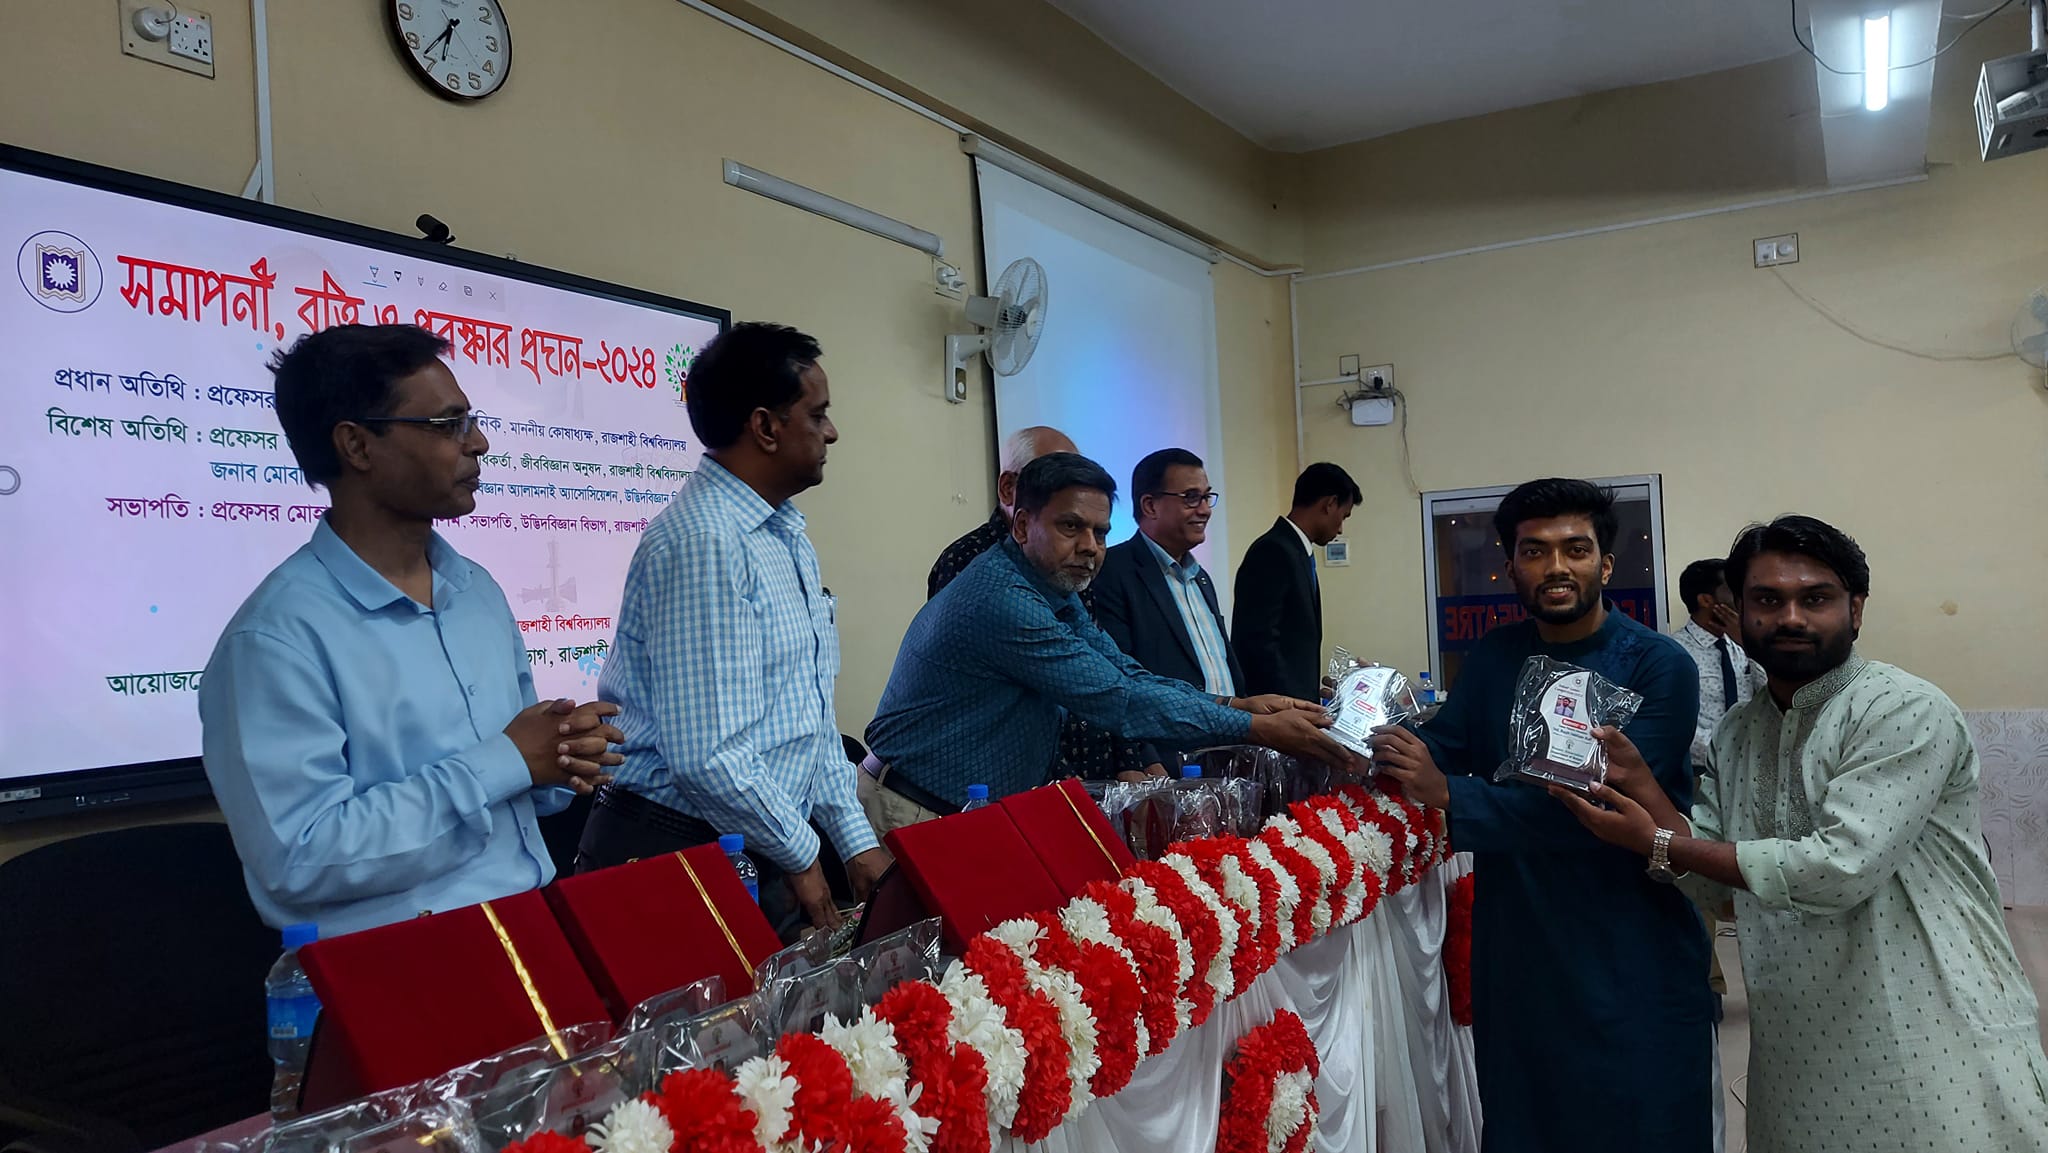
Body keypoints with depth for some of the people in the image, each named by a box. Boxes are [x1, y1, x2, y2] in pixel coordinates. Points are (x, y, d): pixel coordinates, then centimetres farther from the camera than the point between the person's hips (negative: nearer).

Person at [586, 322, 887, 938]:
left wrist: (856, 841, 10)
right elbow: (705, 756, -25)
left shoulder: (786, 536, 11)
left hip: (762, 859, 9)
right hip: (677, 853, -9)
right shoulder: (704, 543, -21)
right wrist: (800, 856, -11)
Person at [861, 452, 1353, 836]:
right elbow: (1120, 702, -25)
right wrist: (1260, 729, -21)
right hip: (917, 814, -8)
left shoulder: (1055, 592, 7)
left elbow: (1129, 676, 5)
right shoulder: (1002, 599, -25)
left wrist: (1238, 704, -9)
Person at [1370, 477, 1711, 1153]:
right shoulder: (1494, 657, 6)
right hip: (1515, 954, 5)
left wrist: (1449, 795, -29)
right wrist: (1376, 725, -21)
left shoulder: (1659, 667, -13)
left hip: (1632, 966, -5)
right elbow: (1443, 748, 1)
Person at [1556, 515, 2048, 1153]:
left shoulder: (1904, 711, -14)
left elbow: (1842, 869, -23)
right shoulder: (1736, 734, 7)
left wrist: (1657, 844, -18)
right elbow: (1710, 881, 1)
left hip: (1936, 1047, -6)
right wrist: (1636, 780, -14)